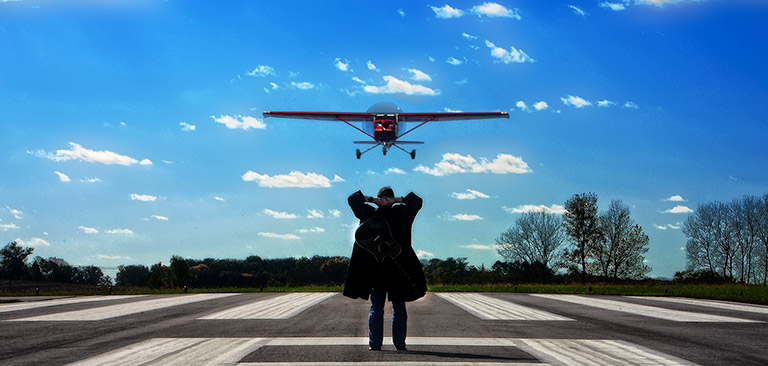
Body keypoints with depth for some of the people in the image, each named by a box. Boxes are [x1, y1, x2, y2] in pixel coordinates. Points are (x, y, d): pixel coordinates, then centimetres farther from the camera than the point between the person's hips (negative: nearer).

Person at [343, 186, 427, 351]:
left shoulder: (370, 214, -2)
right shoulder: (400, 213, -2)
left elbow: (352, 199, 4)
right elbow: (417, 201, 7)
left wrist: (371, 200, -3)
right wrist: (397, 200, -1)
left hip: (375, 267, 0)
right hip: (397, 268, 0)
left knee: (376, 307, 5)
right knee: (399, 307, 7)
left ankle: (375, 343, 2)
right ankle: (400, 343, 6)